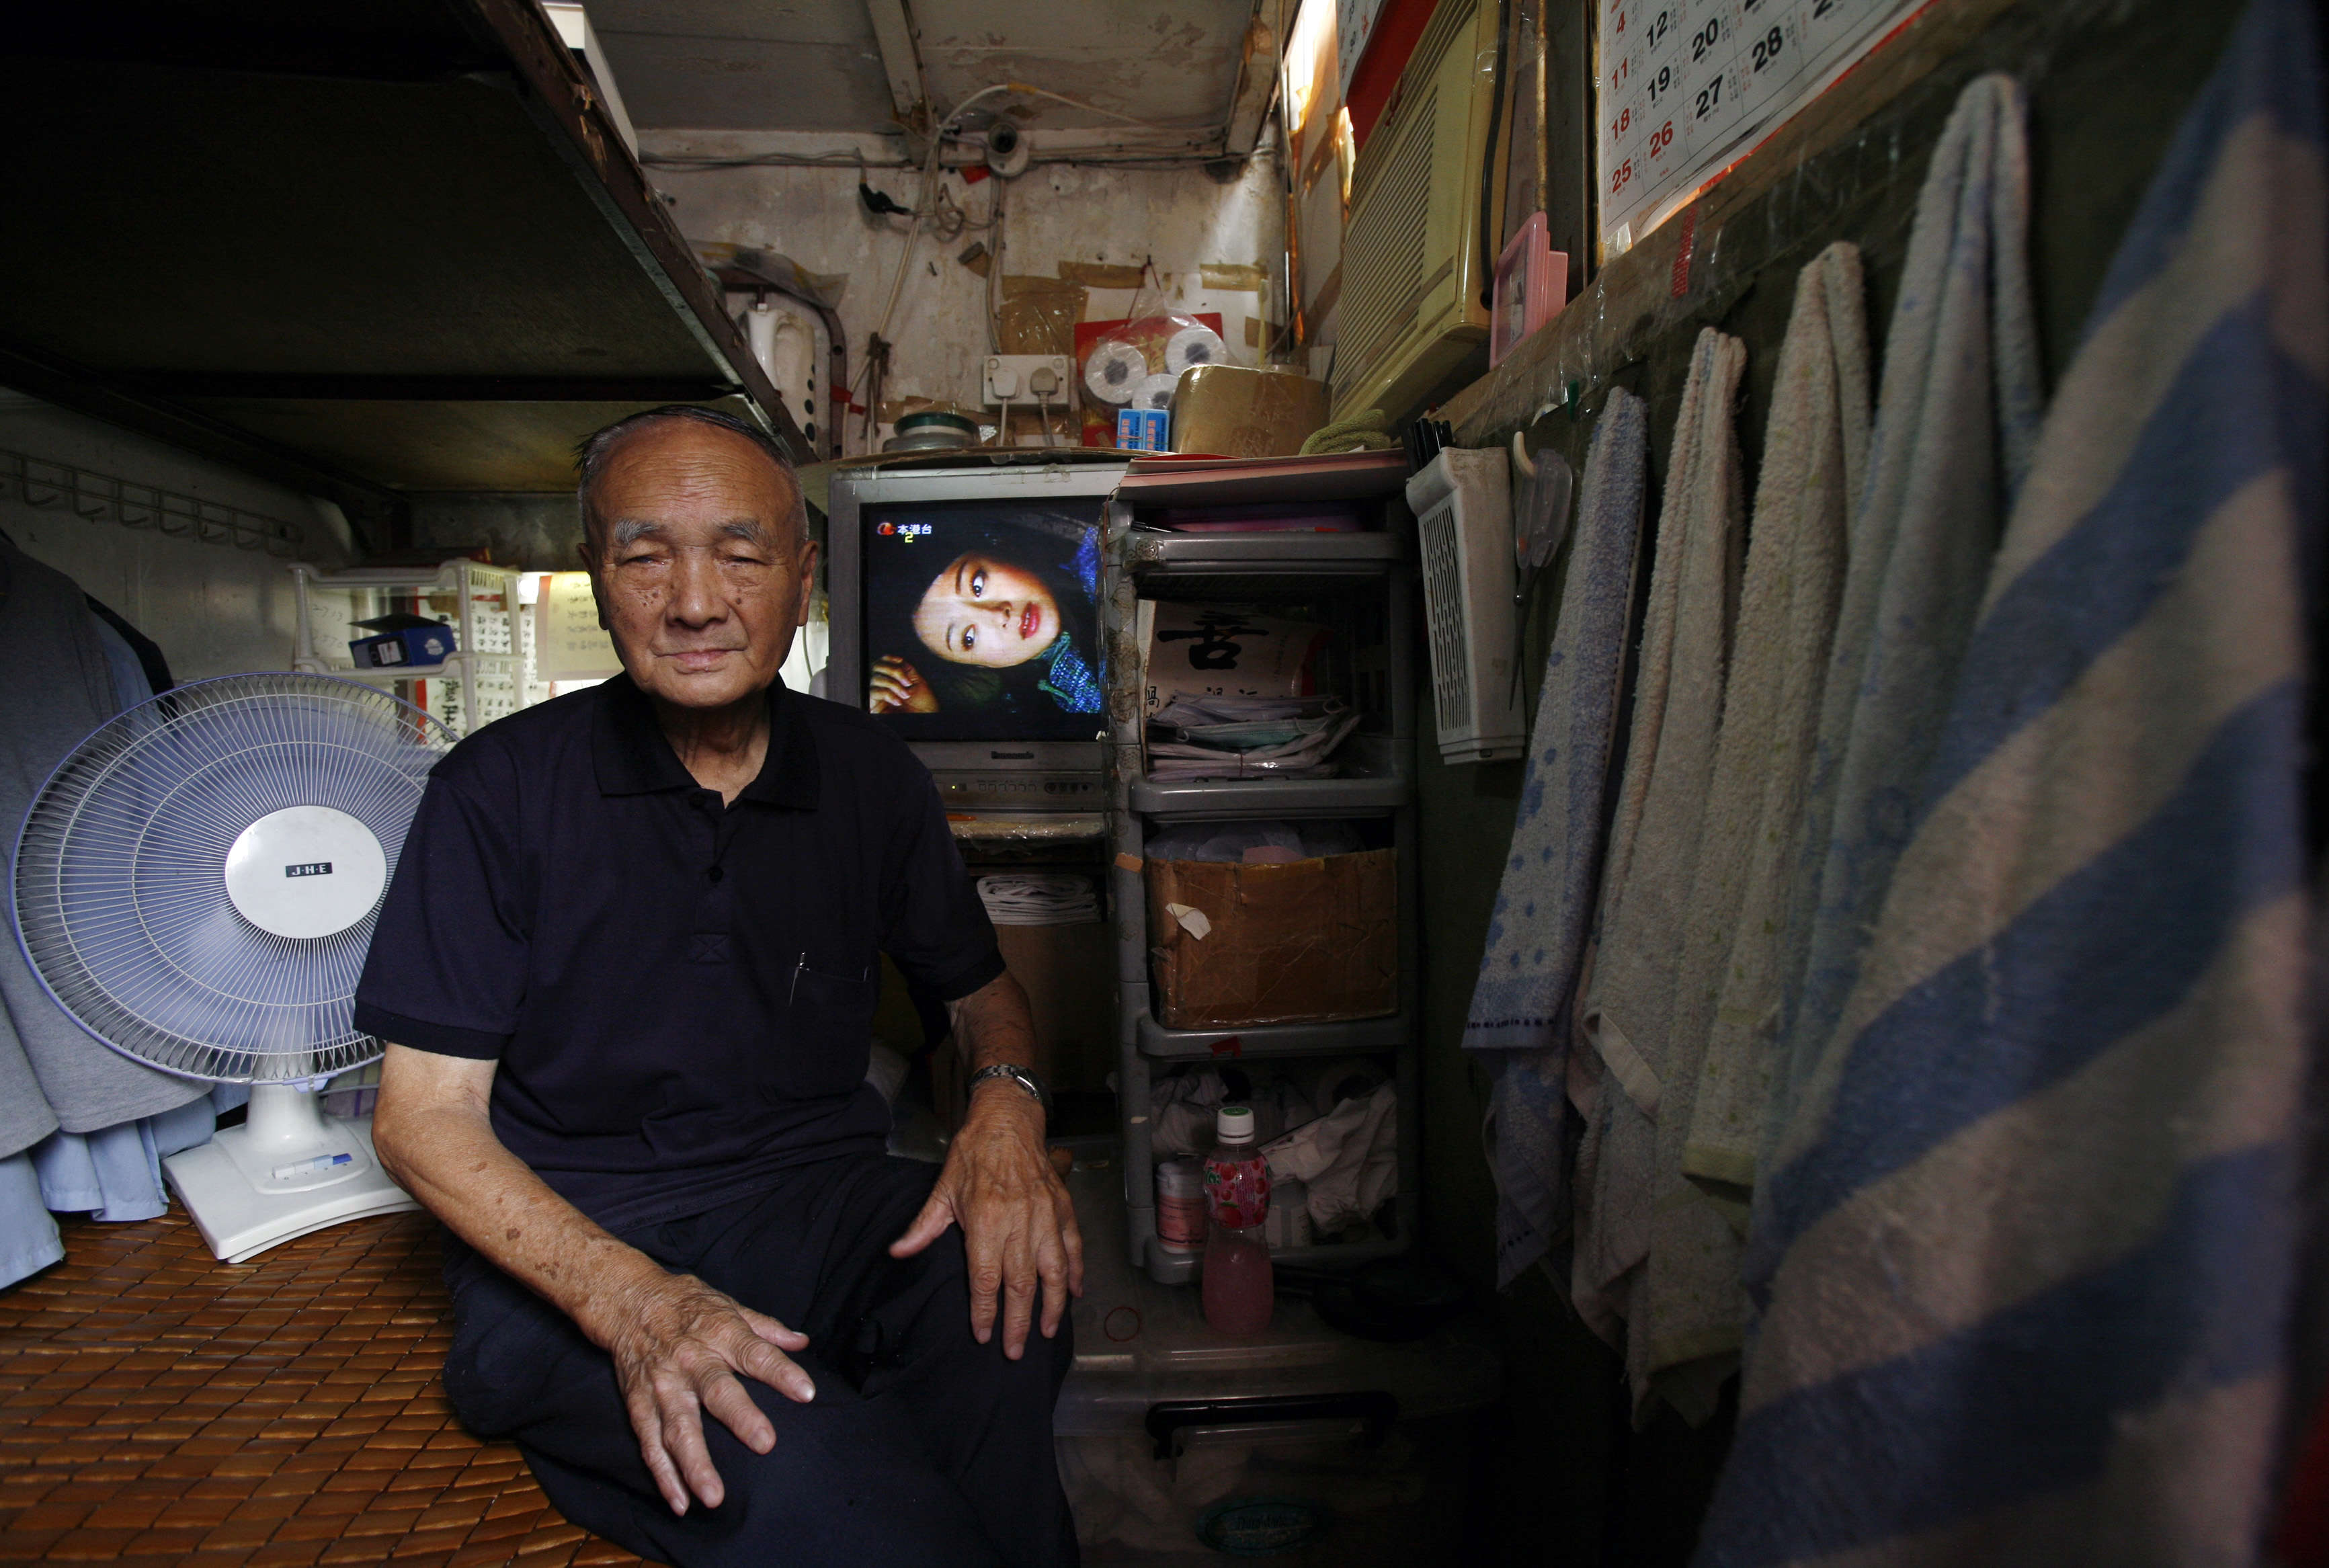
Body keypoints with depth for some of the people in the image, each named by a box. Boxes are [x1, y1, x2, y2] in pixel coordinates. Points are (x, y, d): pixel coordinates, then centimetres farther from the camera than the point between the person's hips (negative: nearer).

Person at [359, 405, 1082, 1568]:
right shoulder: (500, 788, -4)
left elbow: (979, 990, 16)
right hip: (575, 1242, -3)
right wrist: (630, 1299, -23)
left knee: (1013, 1296, -30)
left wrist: (1007, 1104, -10)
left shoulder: (871, 776, 5)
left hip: (824, 1204, 4)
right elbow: (422, 1113, -6)